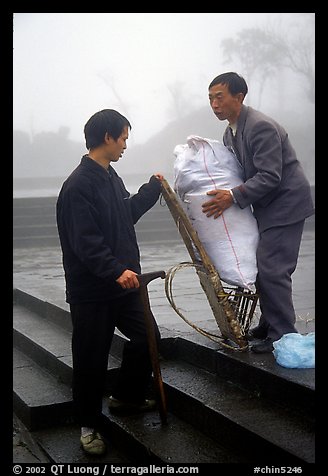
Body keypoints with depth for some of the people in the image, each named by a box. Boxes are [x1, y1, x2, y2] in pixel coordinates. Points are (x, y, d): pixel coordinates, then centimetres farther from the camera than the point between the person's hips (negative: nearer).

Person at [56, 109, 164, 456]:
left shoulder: (110, 176, 10)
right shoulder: (79, 184, -19)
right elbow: (85, 242, -25)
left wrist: (151, 189, 25)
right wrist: (116, 271, -34)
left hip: (123, 283, 9)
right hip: (91, 290, -9)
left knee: (146, 337, 14)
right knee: (91, 360, 4)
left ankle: (127, 397, 36)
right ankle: (89, 425, 23)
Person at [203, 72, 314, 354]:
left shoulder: (261, 127, -21)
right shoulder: (230, 132, 9)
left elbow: (270, 178, -25)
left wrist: (233, 197, -28)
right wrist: (224, 196, 4)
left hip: (285, 204, -9)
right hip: (267, 206, 10)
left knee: (272, 269, -12)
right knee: (263, 267, 12)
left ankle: (283, 335, -3)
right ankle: (270, 324, 23)